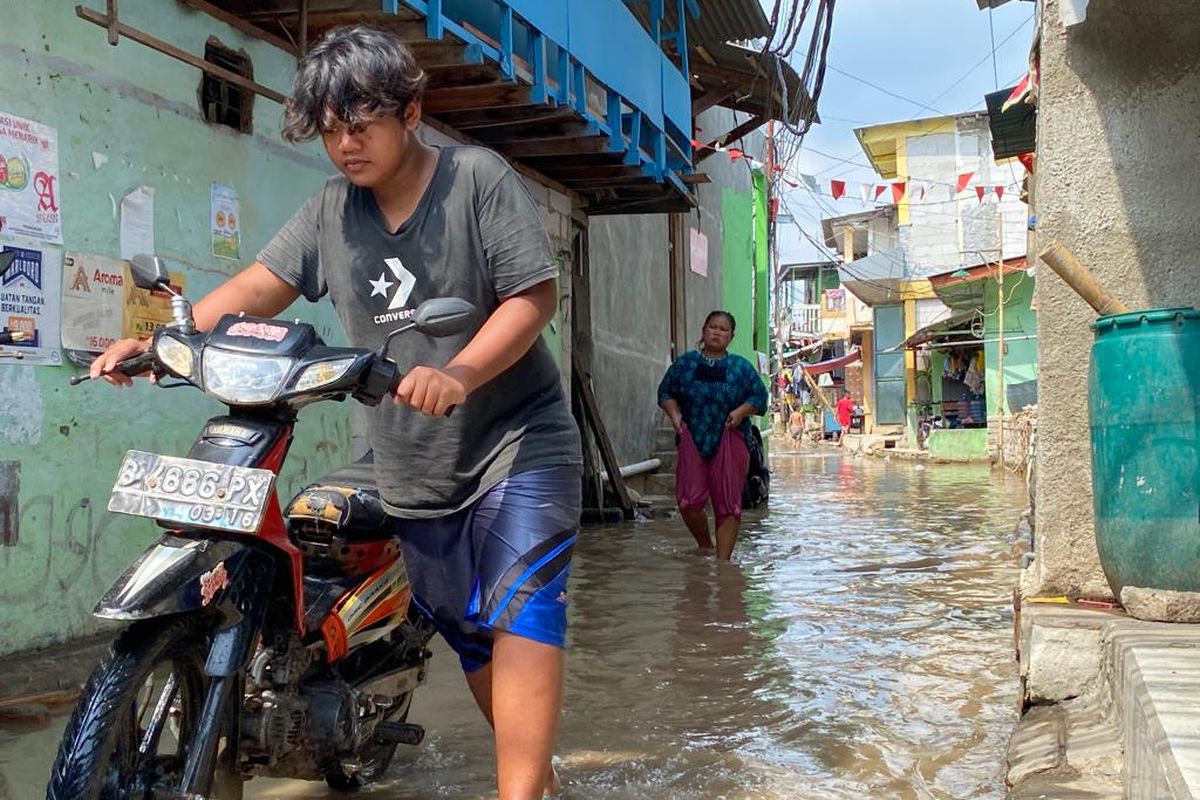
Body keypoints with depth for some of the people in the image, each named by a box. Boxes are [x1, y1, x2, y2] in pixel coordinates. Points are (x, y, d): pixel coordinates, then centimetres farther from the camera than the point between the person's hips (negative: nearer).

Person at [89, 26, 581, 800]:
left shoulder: (478, 177, -9)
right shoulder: (330, 212, 6)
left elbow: (536, 294, -16)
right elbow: (257, 287, 0)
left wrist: (459, 373, -32)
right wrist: (157, 342, -16)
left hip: (518, 443, -5)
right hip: (414, 469, 6)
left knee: (520, 613, -19)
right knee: (471, 635, 13)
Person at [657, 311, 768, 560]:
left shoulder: (742, 367, 8)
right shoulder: (684, 363, 9)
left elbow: (759, 397, 8)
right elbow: (665, 392, 14)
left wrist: (741, 412, -11)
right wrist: (674, 414, -4)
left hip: (730, 443, 0)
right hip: (693, 440, 1)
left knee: (728, 504, -2)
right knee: (688, 501, -7)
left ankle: (723, 560, 7)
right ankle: (704, 546, 19)